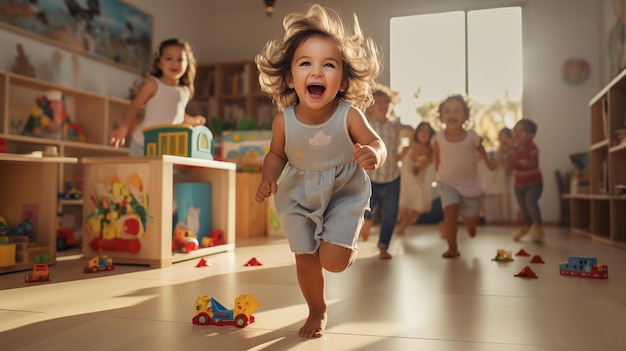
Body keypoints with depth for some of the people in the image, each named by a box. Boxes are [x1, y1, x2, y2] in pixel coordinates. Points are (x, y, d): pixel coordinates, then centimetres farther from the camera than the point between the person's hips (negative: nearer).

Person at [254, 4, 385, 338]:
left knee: (333, 260, -13)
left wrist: (374, 155, -36)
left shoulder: (349, 115, -23)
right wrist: (268, 177, -18)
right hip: (299, 195, 2)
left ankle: (348, 246, 27)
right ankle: (317, 311, 38)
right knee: (305, 259, 9)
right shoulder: (284, 120, -17)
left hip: (344, 192, -2)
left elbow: (376, 142, -12)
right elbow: (276, 154, 0)